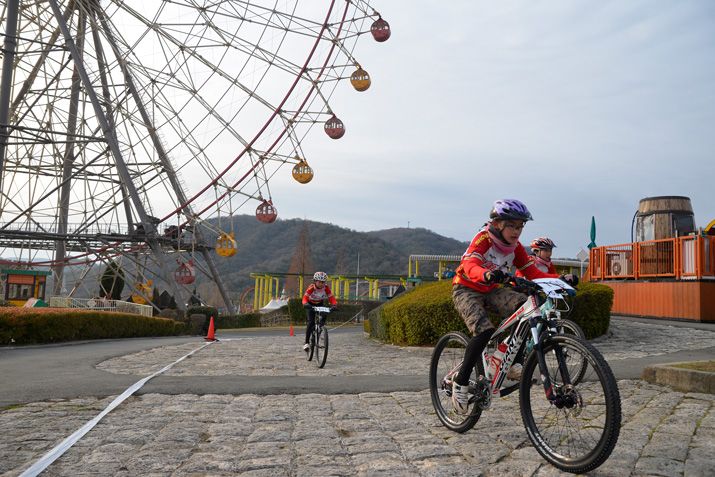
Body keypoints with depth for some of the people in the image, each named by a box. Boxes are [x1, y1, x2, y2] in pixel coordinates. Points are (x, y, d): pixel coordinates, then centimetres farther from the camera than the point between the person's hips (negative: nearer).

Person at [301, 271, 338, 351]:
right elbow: (305, 297, -39)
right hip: (310, 305, -3)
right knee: (311, 322, -20)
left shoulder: (326, 288, -23)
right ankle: (306, 343, -16)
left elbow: (331, 298, -27)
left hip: (320, 304, 3)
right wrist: (305, 304, -60)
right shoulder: (311, 287, -30)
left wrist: (334, 305, -48)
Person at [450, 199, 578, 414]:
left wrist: (560, 279, -23)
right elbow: (470, 265, -40)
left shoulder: (515, 247, -3)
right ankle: (460, 383, -14)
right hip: (466, 289, -6)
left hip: (491, 291, 6)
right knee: (485, 330, -29)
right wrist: (486, 274, -63)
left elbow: (533, 272, -6)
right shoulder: (483, 239, -22)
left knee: (525, 305, -22)